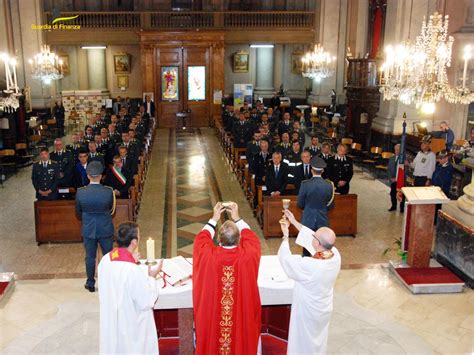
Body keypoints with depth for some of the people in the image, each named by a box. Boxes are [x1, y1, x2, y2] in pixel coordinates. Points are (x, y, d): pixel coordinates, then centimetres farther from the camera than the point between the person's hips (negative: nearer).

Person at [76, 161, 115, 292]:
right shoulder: (108, 192, -17)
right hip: (106, 229, -1)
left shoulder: (80, 192, -13)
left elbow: (78, 213, 0)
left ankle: (90, 284, 26)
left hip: (88, 230, 1)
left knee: (90, 257, 14)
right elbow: (111, 210, -2)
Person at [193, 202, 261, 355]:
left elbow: (200, 239, -1)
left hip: (212, 314, 0)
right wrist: (237, 219, 6)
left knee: (213, 341, 22)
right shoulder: (248, 254, -24)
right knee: (242, 338, 23)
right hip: (243, 313, 0)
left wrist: (213, 219, 6)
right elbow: (252, 238, 1)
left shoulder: (209, 255, -25)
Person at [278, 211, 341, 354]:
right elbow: (316, 238, -5)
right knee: (318, 342, 30)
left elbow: (285, 257, -22)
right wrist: (294, 222, -1)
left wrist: (285, 235, -8)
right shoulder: (336, 254, -21)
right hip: (324, 310, 6)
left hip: (308, 313, -6)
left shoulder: (309, 266, -39)